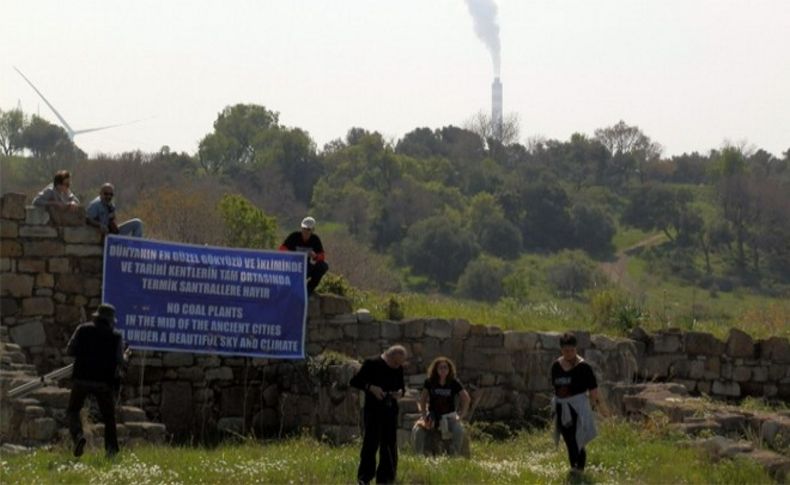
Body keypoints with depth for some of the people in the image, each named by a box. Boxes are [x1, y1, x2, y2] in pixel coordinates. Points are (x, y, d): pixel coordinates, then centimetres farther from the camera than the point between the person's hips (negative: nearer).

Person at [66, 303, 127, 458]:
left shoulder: (83, 330, 2)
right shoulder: (116, 336, 1)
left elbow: (70, 351, 0)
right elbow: (119, 361, -6)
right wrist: (124, 357, 16)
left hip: (81, 379, 0)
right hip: (104, 381, 0)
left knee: (72, 411, 12)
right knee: (108, 417, 14)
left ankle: (78, 436, -14)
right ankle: (111, 449, 6)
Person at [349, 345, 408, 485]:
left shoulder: (399, 369, 8)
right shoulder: (371, 364, -7)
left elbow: (401, 386, 19)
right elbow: (354, 381, -5)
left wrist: (400, 392, -4)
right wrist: (370, 387, -19)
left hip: (391, 410, 5)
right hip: (373, 410, -5)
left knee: (390, 445, 6)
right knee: (371, 443, -6)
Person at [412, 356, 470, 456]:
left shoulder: (454, 383, -4)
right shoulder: (429, 382, -2)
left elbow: (466, 399, -1)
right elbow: (422, 400, 4)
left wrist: (461, 415, -8)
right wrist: (424, 416, -7)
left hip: (449, 416, -1)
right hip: (432, 415, 1)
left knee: (459, 431, -32)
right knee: (417, 431, -25)